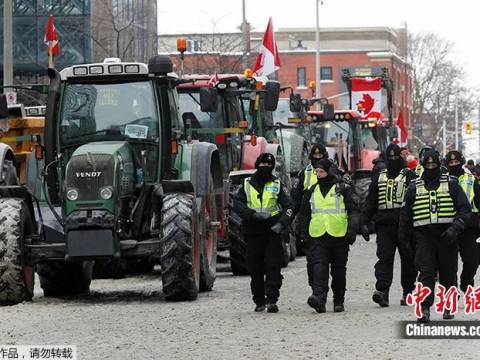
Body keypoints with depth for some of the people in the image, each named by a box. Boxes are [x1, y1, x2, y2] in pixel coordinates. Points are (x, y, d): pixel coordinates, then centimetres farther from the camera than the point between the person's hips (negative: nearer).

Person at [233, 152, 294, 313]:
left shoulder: (277, 185, 9)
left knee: (273, 266, -10)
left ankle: (272, 300, -13)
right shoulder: (247, 184, 9)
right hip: (253, 232, 1)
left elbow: (288, 206, 6)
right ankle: (259, 301, 14)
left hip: (273, 231, -1)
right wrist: (253, 214, -16)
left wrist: (282, 223, -11)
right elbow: (237, 203, 0)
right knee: (255, 269, 4)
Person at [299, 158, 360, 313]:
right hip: (318, 237, 2)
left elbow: (353, 211, 1)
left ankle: (339, 302, 18)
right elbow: (304, 214, 23)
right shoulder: (311, 192, 14)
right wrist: (304, 233, 17)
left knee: (339, 271, 7)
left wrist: (352, 230, -10)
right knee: (319, 267, -17)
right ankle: (319, 298, -30)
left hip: (339, 236, -2)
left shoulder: (342, 189, 3)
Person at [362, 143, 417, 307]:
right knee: (384, 257, -9)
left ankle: (408, 292, 13)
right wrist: (364, 223, 7)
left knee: (408, 259, 3)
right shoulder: (379, 178, 17)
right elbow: (370, 202, 17)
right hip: (384, 224, 2)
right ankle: (382, 291, -19)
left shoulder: (410, 177, 6)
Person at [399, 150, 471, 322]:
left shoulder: (451, 184, 5)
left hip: (447, 236, 0)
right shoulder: (414, 187, 10)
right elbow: (405, 214, 19)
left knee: (448, 274, 8)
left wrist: (455, 228, -13)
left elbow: (464, 209, 2)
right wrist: (403, 237, 17)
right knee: (426, 272, -13)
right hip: (424, 236, 0)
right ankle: (425, 309, -20)